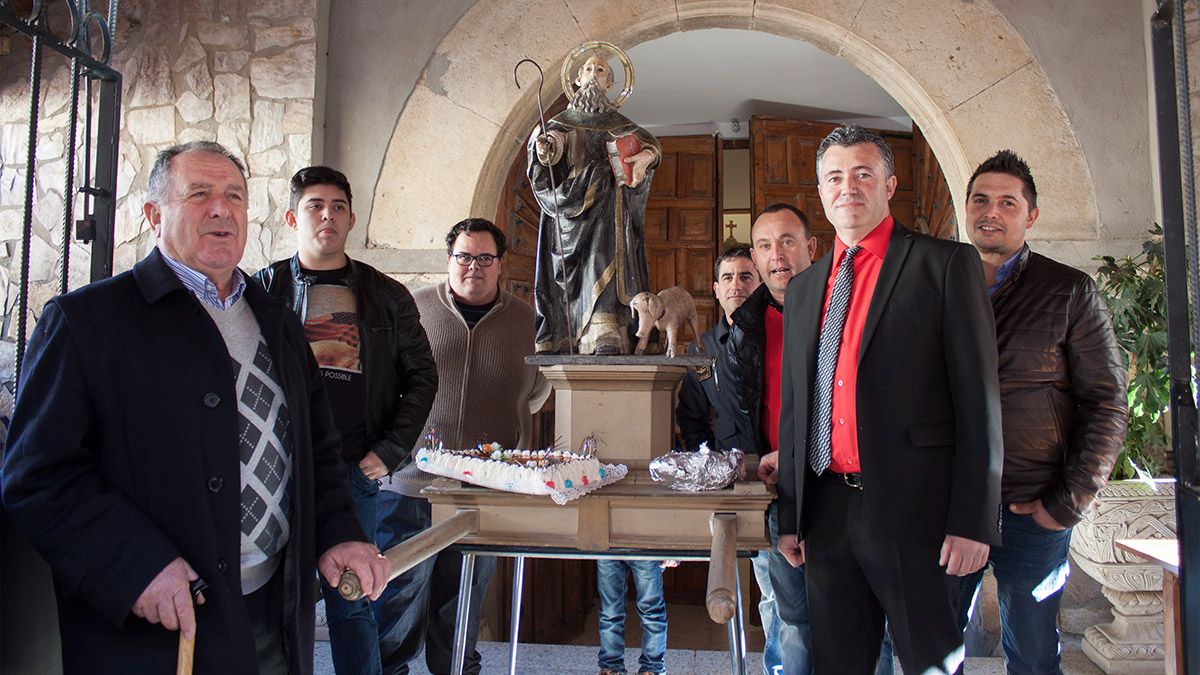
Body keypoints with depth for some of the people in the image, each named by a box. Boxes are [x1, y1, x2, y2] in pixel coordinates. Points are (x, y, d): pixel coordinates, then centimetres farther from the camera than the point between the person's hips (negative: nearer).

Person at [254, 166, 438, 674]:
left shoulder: (386, 297, 8)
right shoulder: (264, 289, 6)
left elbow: (421, 375, 9)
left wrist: (391, 450, 0)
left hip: (357, 472, 1)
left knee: (353, 603, 9)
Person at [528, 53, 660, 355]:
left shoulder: (619, 123, 20)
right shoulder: (562, 121, 20)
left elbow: (647, 141, 6)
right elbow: (549, 140, 1)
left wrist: (646, 155, -18)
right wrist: (545, 146, -24)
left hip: (605, 209, 0)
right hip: (568, 206, 0)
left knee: (602, 268, -17)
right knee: (563, 277, -9)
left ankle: (606, 342, -28)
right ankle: (557, 347, -10)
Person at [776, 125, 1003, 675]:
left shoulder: (945, 264, -2)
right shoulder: (802, 289, 14)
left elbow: (979, 397, -7)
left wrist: (972, 521, -12)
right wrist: (789, 517, 11)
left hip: (911, 509, -5)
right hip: (825, 511, 5)